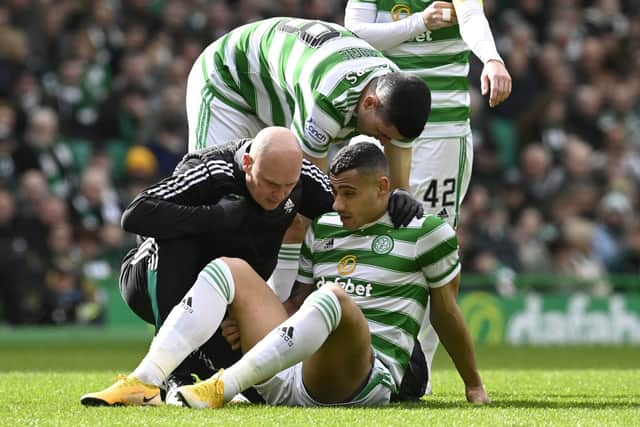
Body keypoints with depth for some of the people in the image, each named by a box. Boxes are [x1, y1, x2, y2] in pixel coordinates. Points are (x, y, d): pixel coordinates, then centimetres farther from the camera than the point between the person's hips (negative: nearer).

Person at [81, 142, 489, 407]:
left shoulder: (424, 231, 4)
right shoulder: (322, 230, 20)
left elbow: (447, 313, 11)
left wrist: (474, 385, 17)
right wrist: (244, 321, 4)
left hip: (367, 379, -7)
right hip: (287, 379, 7)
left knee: (334, 297, -36)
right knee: (229, 270, -2)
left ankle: (221, 388, -43)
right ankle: (145, 381, -24)